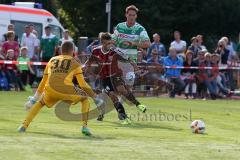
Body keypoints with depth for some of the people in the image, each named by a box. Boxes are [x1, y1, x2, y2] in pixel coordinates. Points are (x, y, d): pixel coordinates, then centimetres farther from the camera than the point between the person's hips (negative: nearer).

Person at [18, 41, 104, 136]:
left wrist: (34, 98, 35)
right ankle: (85, 126, 5)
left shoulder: (52, 60, 26)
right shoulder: (74, 63, 17)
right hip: (66, 90, -3)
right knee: (85, 100, 22)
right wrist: (95, 97, 17)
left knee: (40, 103, 32)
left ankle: (24, 125, 17)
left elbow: (43, 81, 29)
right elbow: (82, 84, 11)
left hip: (50, 90, 3)